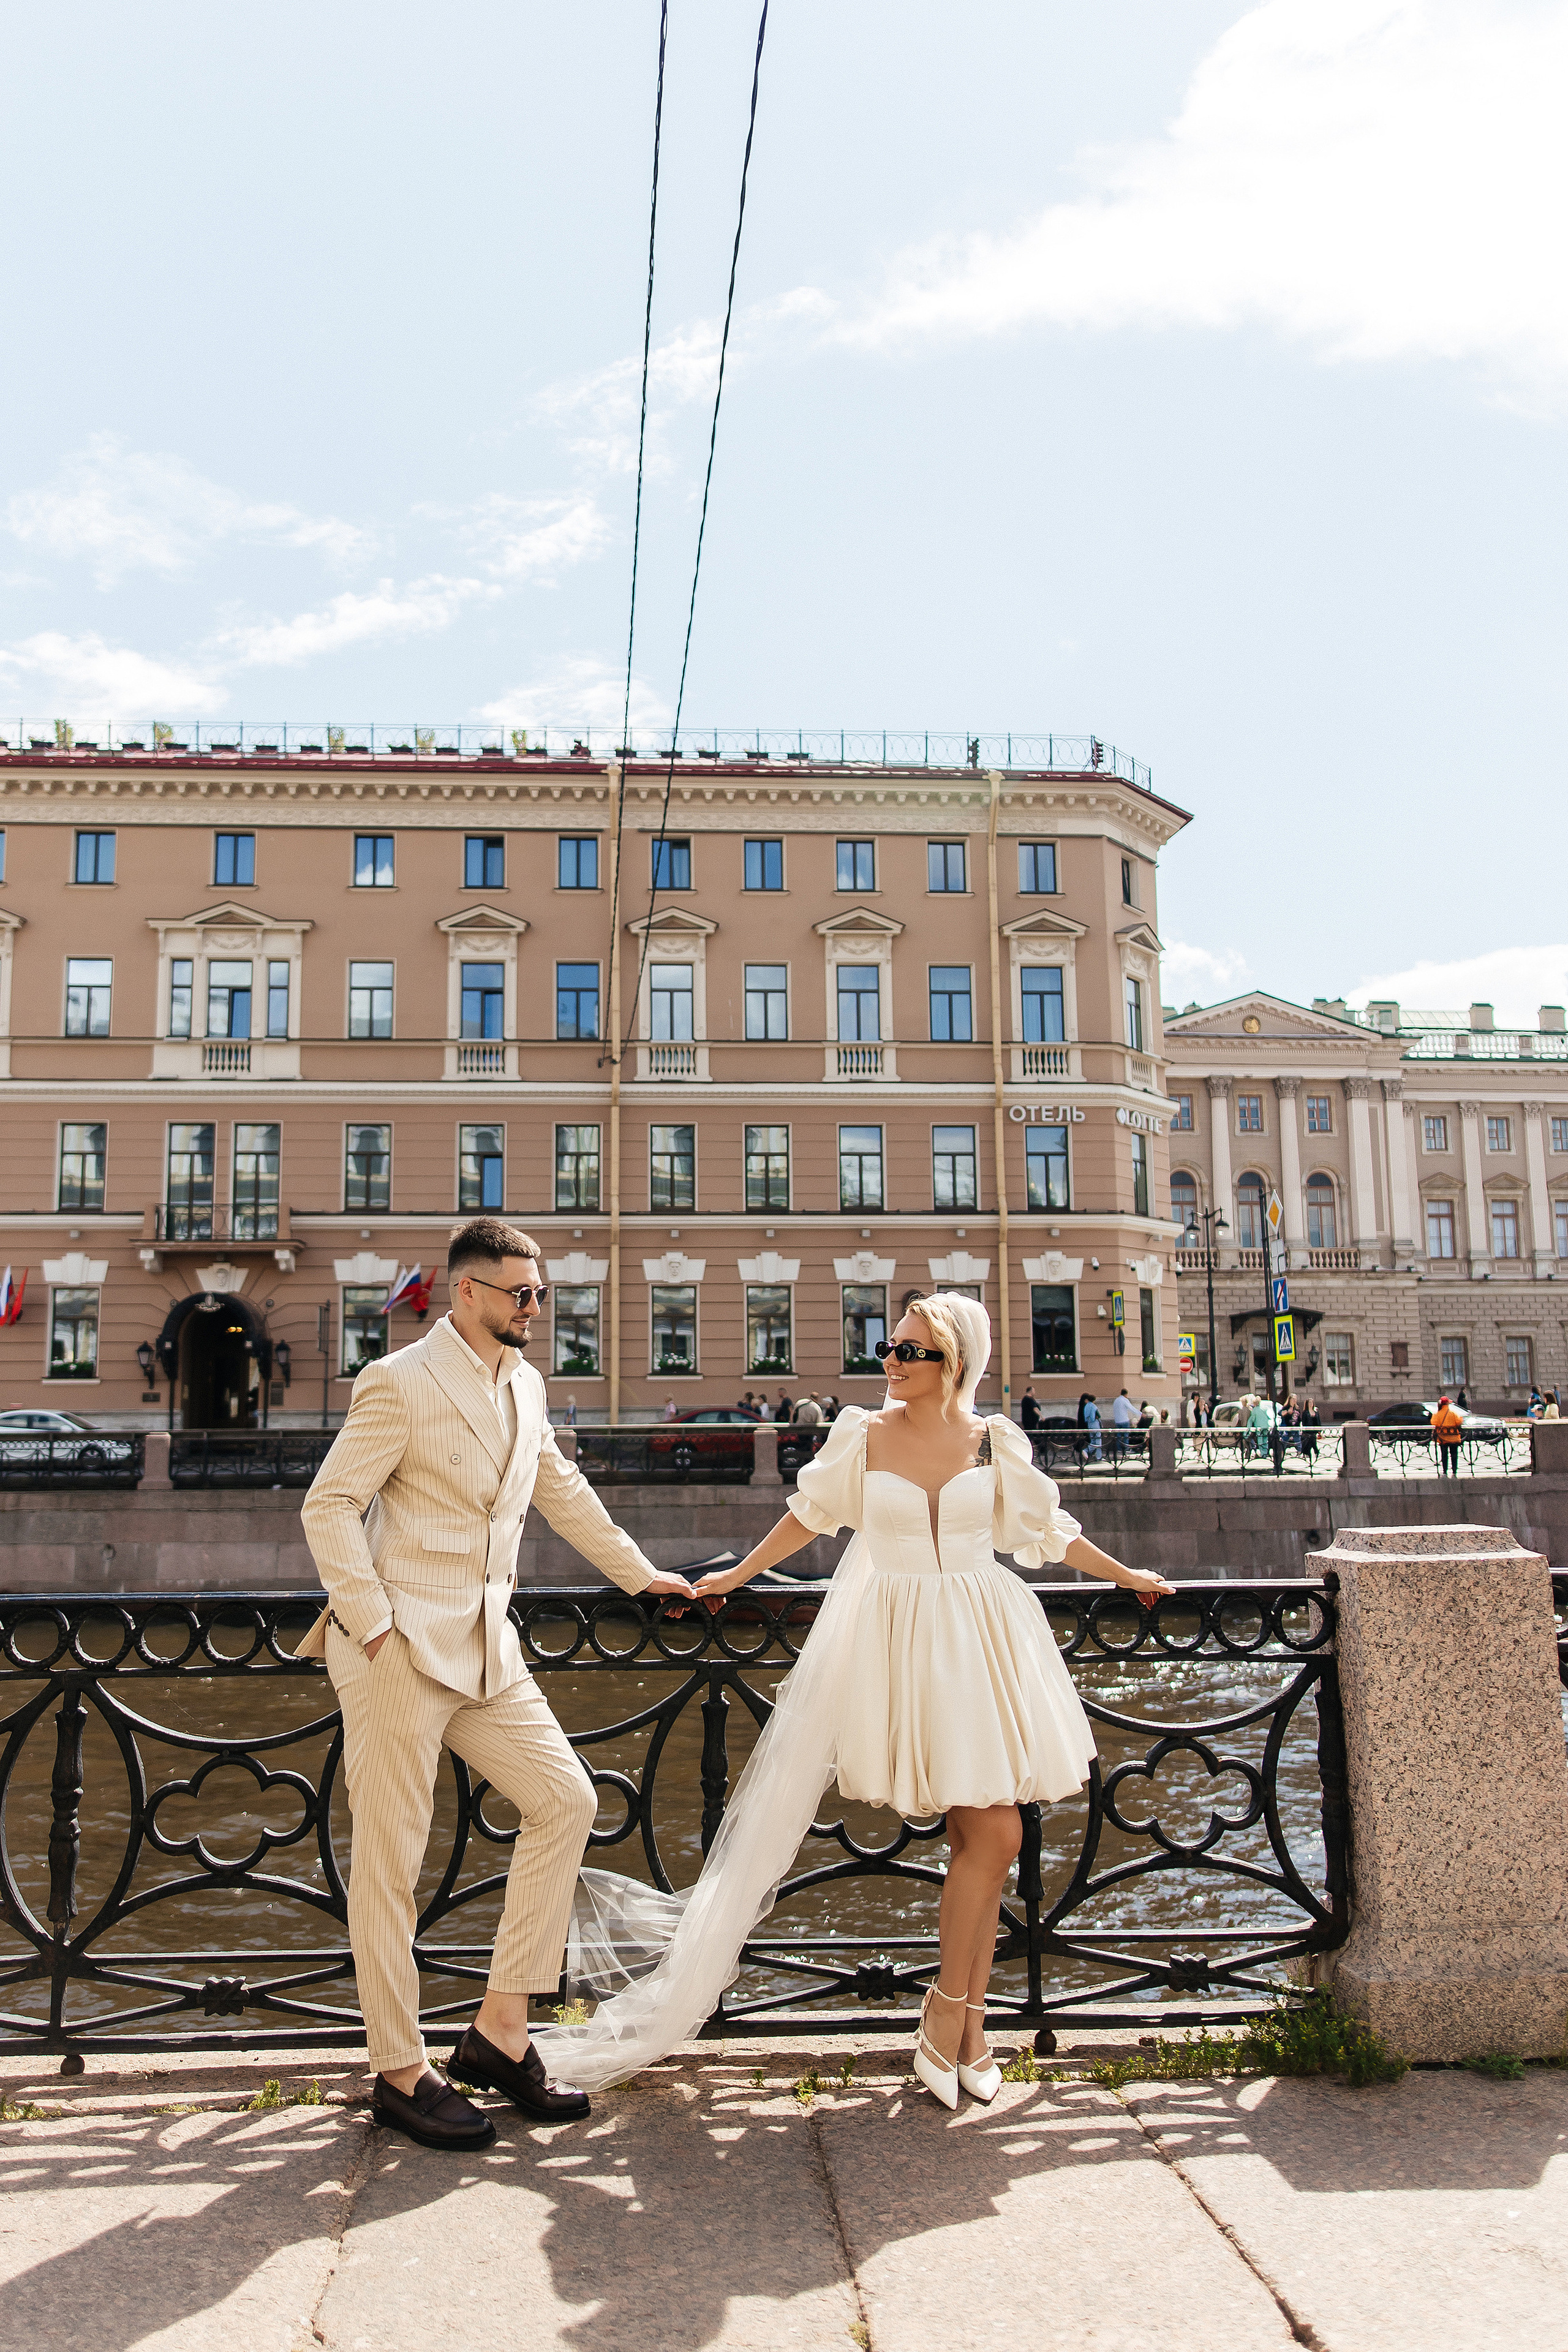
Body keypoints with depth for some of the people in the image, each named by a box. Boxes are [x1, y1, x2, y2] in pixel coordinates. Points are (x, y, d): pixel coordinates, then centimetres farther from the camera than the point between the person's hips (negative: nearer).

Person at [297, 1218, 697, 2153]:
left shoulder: (525, 1384, 12)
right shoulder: (401, 1382, -11)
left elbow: (562, 1490, 24)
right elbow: (329, 1504, -12)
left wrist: (640, 1574, 28)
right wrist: (373, 1625, -17)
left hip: (484, 1649, 8)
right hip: (402, 1648, -7)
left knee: (566, 1801, 4)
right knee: (392, 1857, 2)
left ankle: (501, 2031, 15)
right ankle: (401, 2074, 18)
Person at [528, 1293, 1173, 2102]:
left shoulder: (994, 1442, 3)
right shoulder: (865, 1436, 0)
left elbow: (1047, 1530, 14)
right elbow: (809, 1514, 12)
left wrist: (1125, 1575, 19)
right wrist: (736, 1575, 16)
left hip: (981, 1638, 2)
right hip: (898, 1639, -2)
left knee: (985, 1837, 1)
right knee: (990, 1833, -7)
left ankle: (956, 2020, 16)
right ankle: (955, 2020, 10)